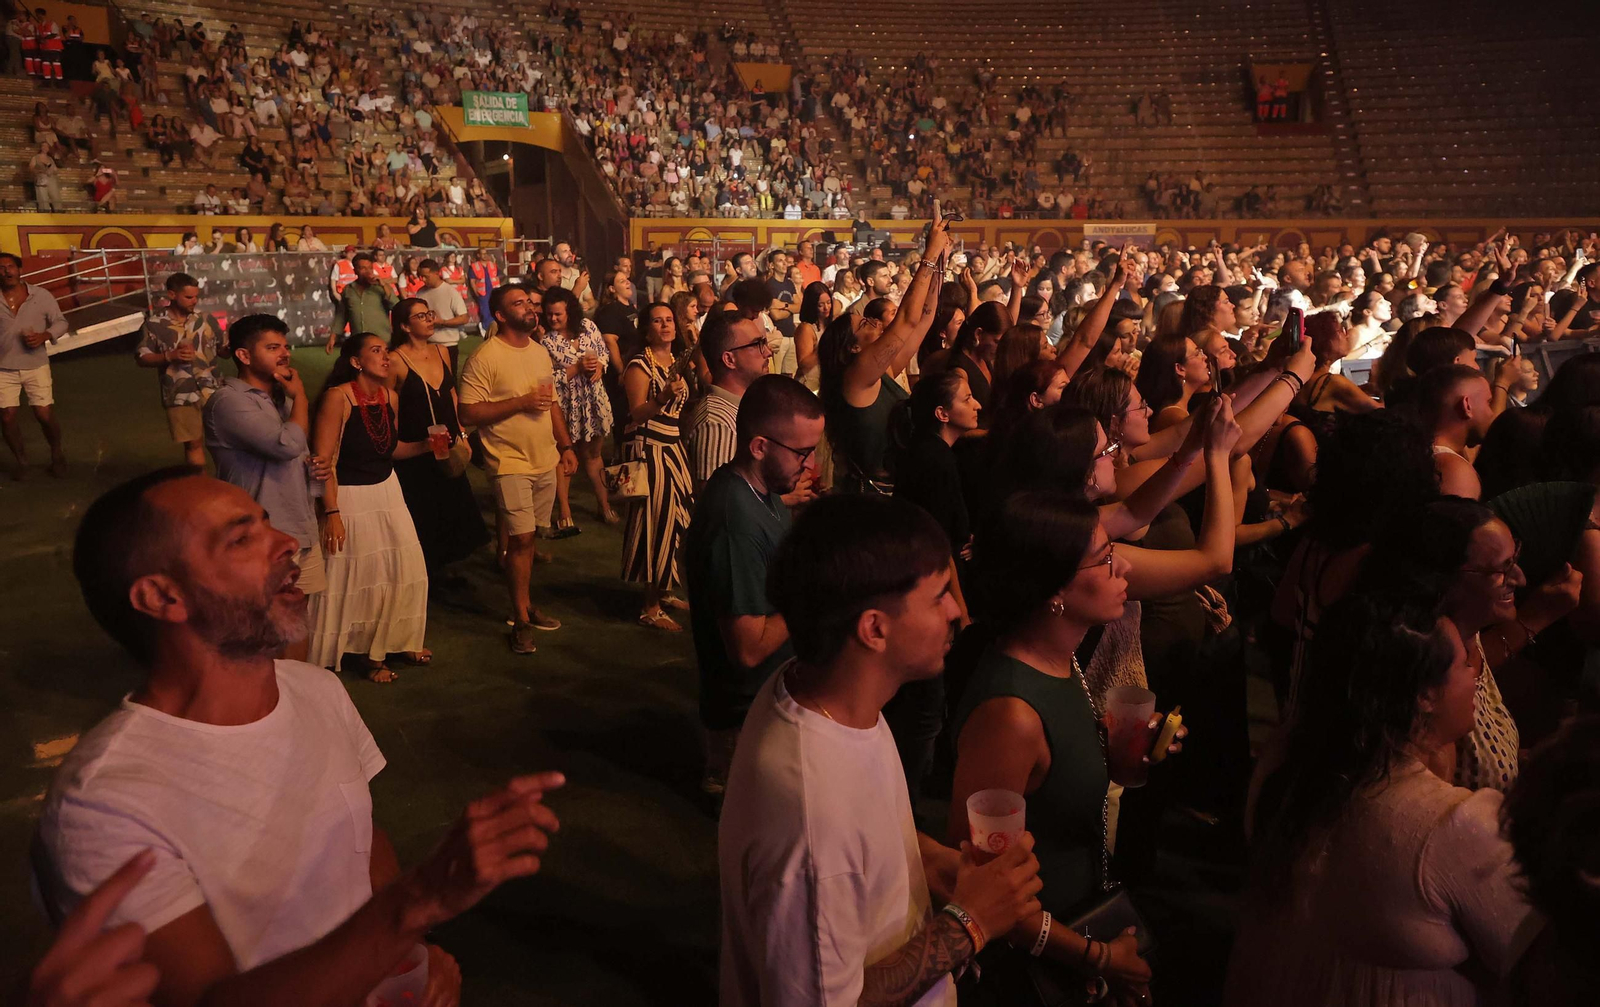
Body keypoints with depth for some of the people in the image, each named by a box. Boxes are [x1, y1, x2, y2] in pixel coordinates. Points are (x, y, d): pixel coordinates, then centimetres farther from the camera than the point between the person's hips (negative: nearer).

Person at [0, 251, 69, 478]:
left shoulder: (41, 295, -2)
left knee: (45, 415, -2)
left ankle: (57, 455, 24)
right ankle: (20, 458, 25)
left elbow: (60, 322, 4)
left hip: (36, 366, -1)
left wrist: (44, 336, -13)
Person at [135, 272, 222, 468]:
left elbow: (223, 349, 7)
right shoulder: (154, 325, -3)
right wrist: (170, 356, -15)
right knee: (193, 443, 7)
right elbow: (141, 358, 0)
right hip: (181, 395, -2)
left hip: (212, 391, 2)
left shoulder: (206, 318, 2)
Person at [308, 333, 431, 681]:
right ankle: (369, 654, 22)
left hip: (388, 490, 7)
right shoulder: (338, 397, -19)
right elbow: (325, 460, -20)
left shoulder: (390, 397, 1)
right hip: (350, 498, -7)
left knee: (405, 570, 11)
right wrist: (332, 513, -23)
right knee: (357, 576, 4)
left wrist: (424, 445, -3)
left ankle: (397, 641, 33)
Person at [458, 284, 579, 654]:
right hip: (510, 463, -6)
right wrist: (521, 403, -19)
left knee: (528, 536, 12)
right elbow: (468, 414, -17)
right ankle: (521, 620, 5)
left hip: (545, 461, 7)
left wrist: (566, 445, 15)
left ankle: (525, 605, 24)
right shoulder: (485, 358, -12)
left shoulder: (540, 352, 12)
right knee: (520, 538, -7)